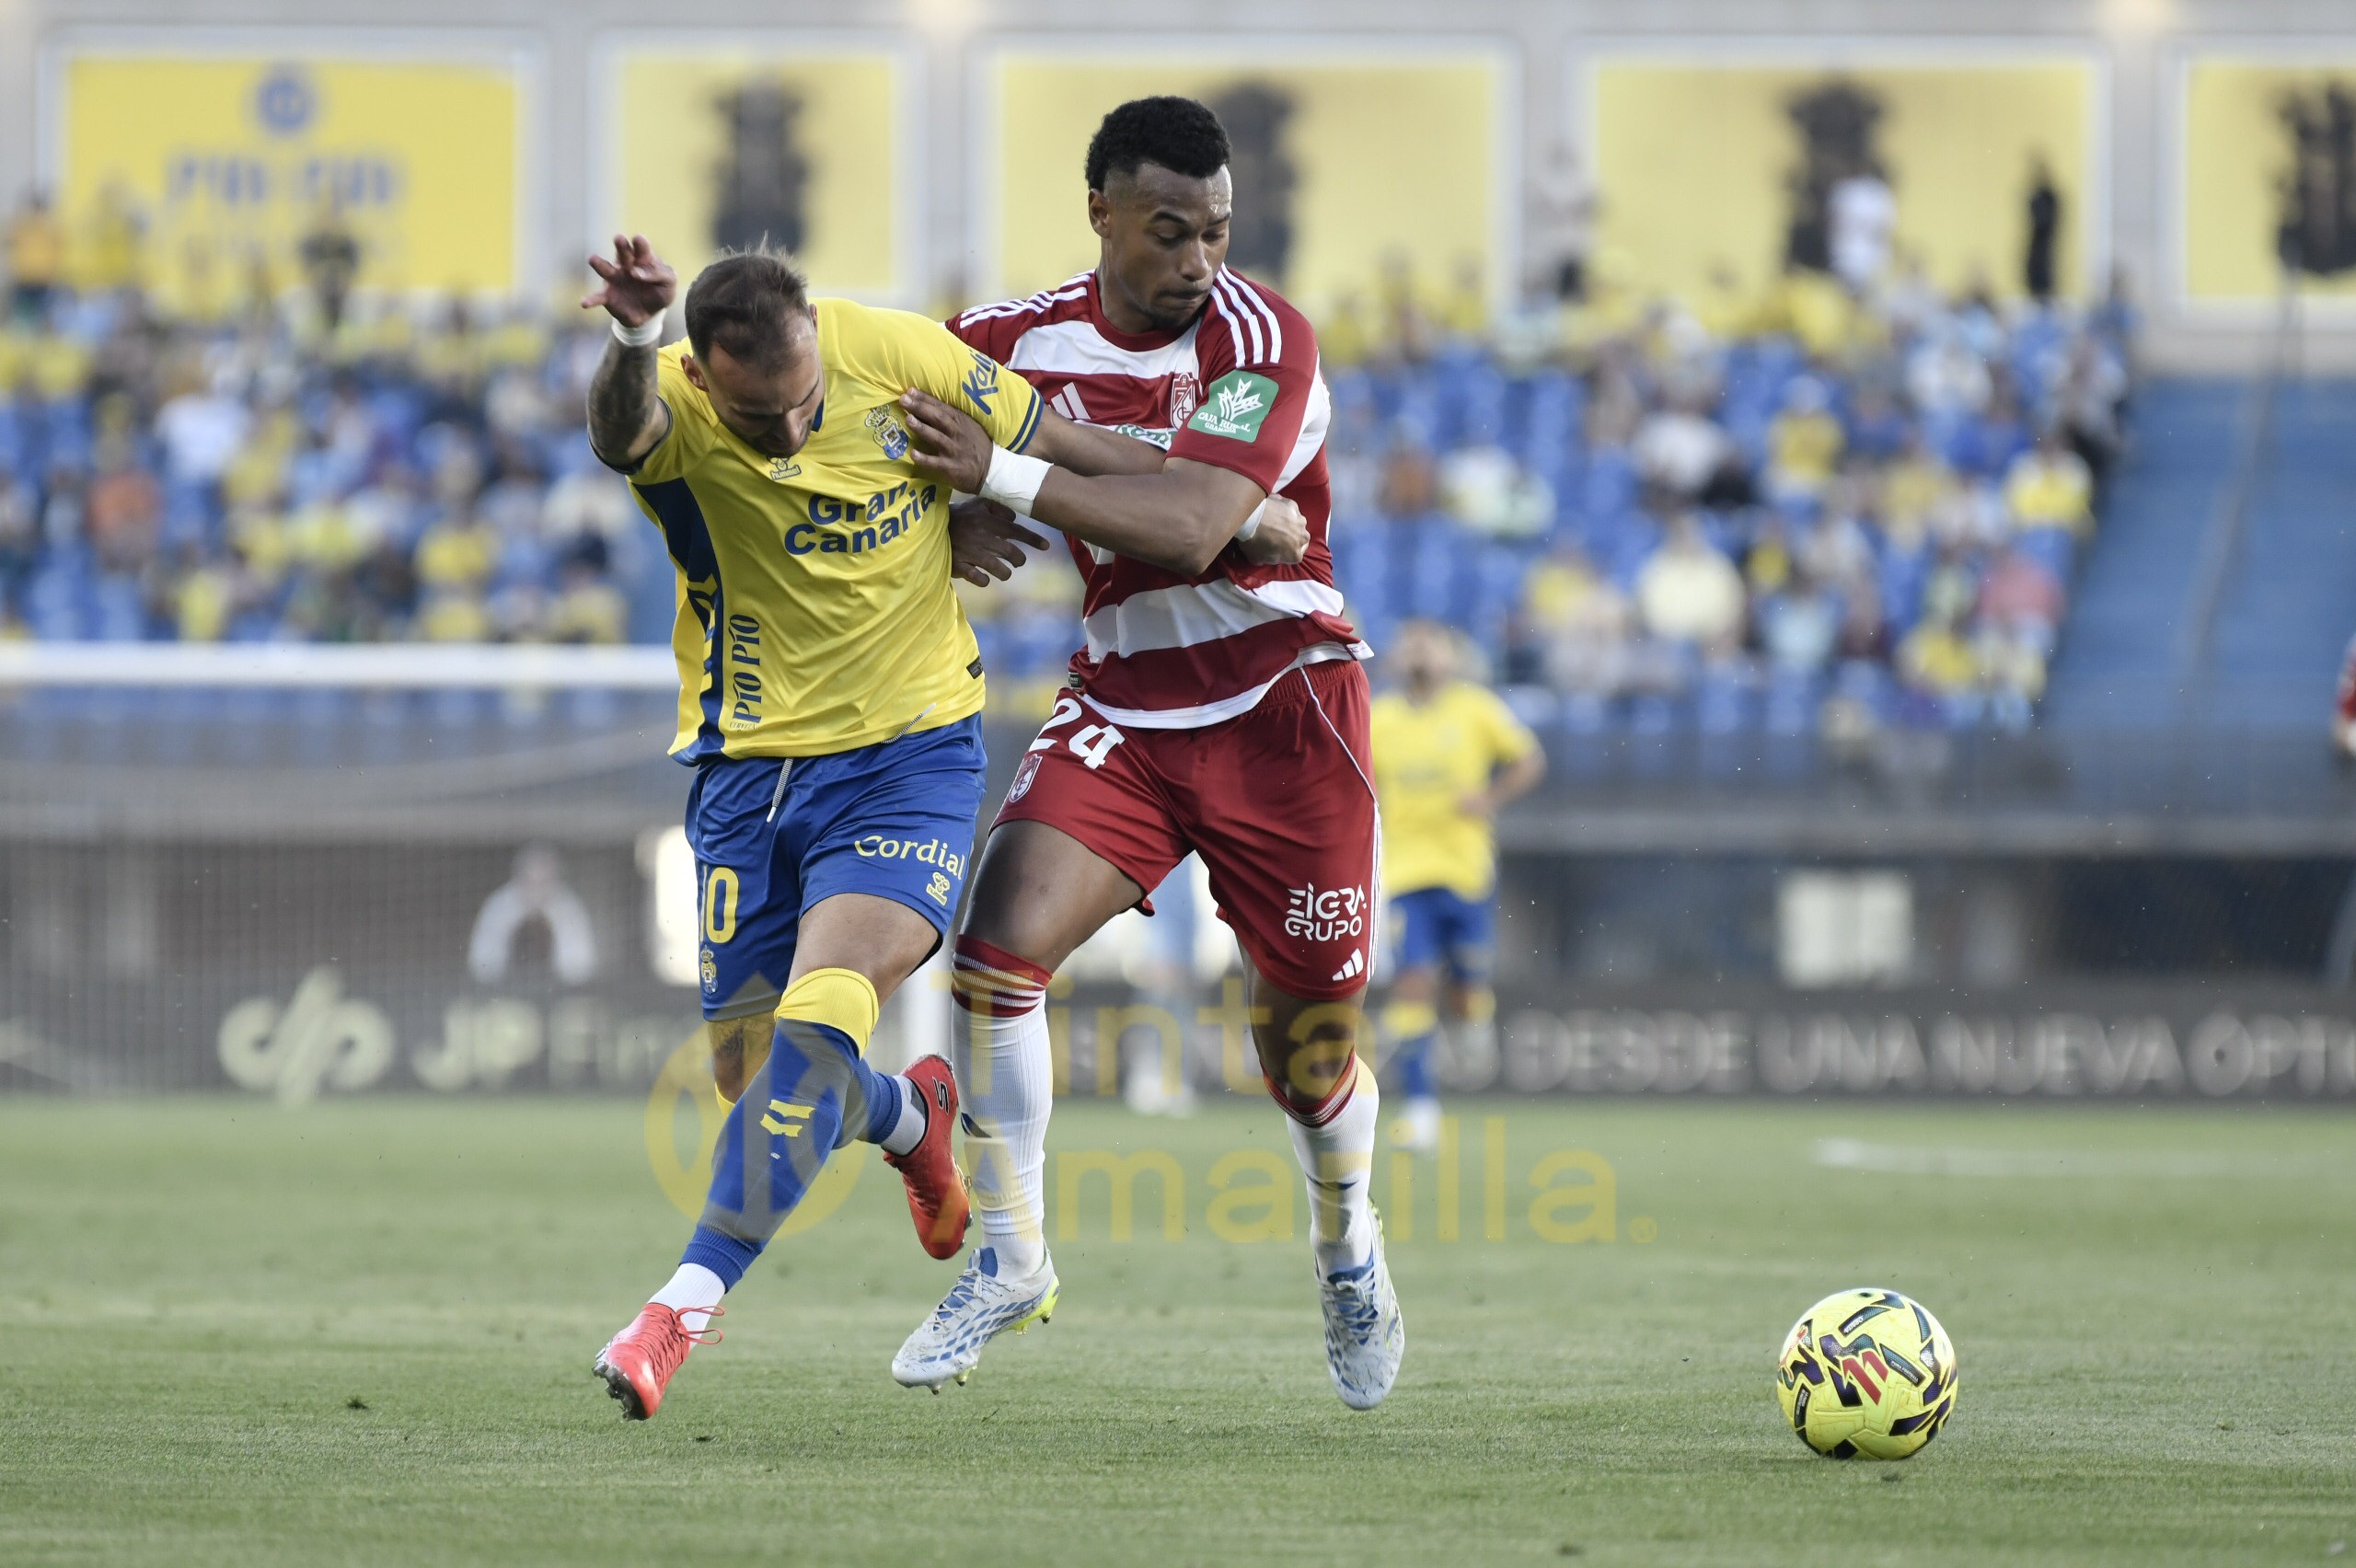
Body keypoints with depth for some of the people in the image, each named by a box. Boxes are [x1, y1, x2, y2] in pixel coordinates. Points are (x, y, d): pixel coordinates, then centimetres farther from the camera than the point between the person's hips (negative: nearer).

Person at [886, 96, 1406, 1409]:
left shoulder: (1259, 337, -17)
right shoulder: (1028, 339, -2)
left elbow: (1191, 528, -29)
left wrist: (1005, 475, -29)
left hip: (1283, 713, -3)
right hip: (1124, 707, 3)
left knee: (1309, 1052, 5)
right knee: (998, 946, -20)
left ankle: (1349, 1247, 38)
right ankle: (1012, 1260, -4)